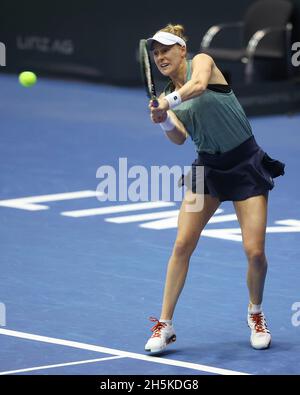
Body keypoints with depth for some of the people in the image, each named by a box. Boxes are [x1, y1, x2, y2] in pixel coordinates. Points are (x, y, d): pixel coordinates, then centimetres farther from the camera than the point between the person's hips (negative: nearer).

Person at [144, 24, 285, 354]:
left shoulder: (201, 61, -7)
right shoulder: (168, 96, 7)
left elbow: (199, 84, -31)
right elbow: (180, 137, -8)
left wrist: (170, 101, -44)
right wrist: (164, 121, -27)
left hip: (246, 164, -4)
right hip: (208, 167, 4)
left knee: (254, 252, -9)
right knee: (182, 245, -8)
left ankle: (256, 314, 17)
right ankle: (164, 325, 0)